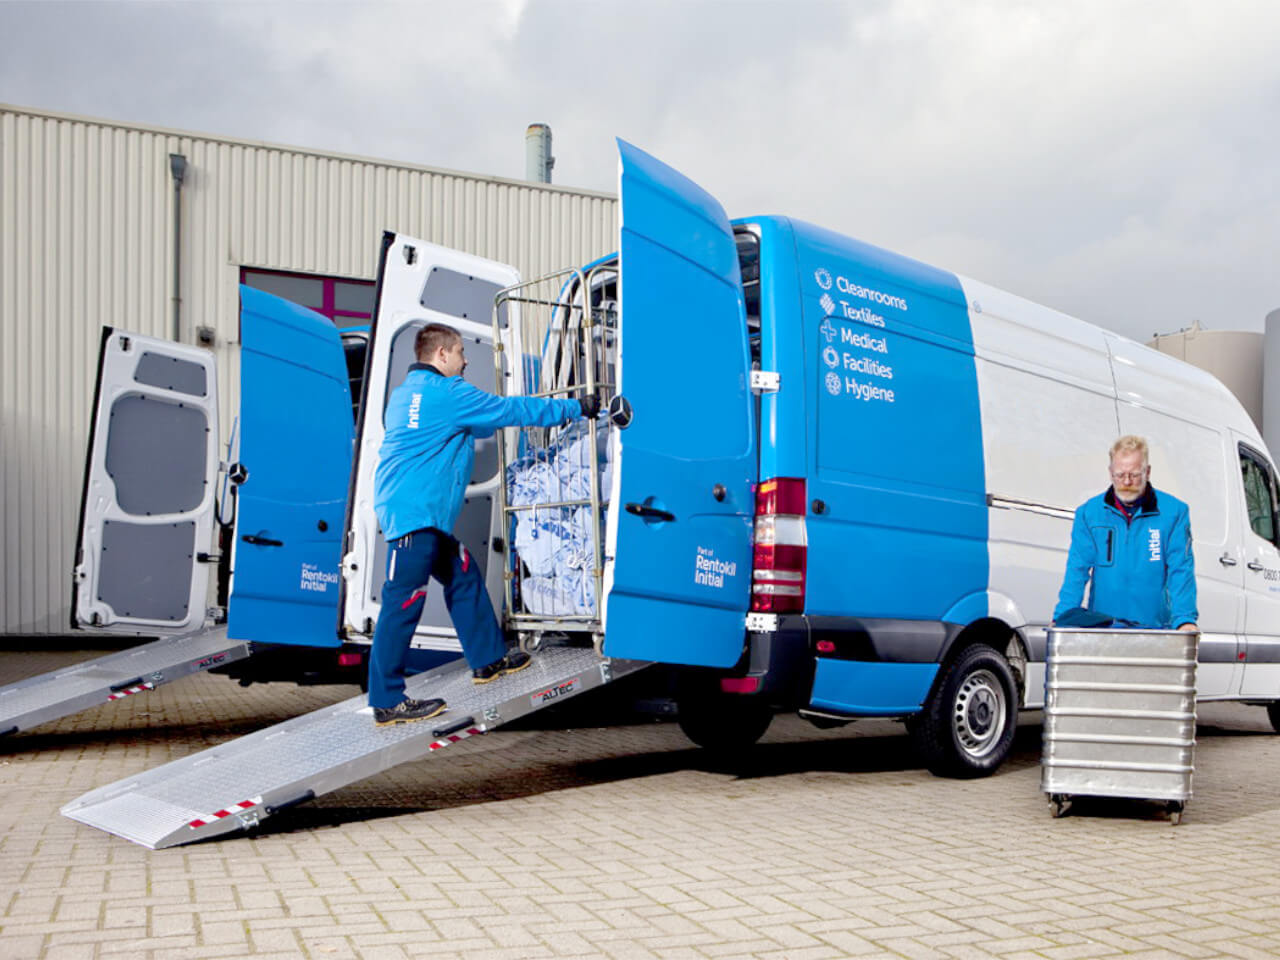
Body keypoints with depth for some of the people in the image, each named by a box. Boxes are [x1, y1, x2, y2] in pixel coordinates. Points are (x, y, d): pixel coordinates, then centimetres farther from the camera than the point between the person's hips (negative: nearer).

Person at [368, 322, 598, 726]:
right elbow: (513, 410, -3)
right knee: (403, 601, -8)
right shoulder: (447, 393, -8)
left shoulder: (406, 393, 20)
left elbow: (480, 422, 36)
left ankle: (488, 658, 30)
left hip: (419, 513, 10)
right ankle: (387, 701, -5)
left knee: (462, 573, 19)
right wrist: (577, 407, 7)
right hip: (415, 511, -10)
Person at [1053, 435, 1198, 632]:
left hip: (1154, 626, -1)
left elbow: (1181, 571, 0)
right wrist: (1063, 618, -7)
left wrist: (1185, 620, -12)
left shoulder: (1174, 512, 4)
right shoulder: (1089, 512, 7)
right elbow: (1077, 570, 3)